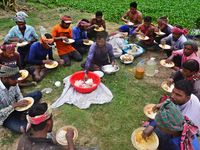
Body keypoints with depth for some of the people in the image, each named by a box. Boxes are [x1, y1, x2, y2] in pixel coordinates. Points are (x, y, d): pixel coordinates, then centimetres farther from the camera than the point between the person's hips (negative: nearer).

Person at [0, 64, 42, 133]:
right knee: (24, 128, -32)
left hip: (15, 106, 6)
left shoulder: (13, 82, -15)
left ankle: (24, 113, -11)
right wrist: (15, 105, -33)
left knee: (38, 93, -4)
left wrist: (22, 103, -17)